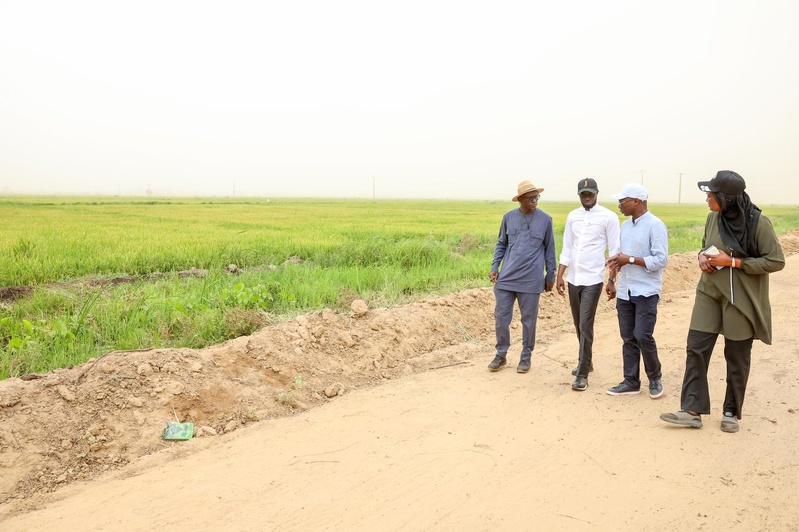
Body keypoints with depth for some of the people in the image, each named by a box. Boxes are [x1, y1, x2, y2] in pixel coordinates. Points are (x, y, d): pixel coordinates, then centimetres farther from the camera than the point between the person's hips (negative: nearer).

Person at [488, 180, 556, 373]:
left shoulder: (545, 219, -1)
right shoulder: (508, 217, 2)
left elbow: (549, 249, 6)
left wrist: (550, 276, 7)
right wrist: (494, 267, 3)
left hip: (531, 280, -1)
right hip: (506, 277, 2)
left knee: (529, 319, 7)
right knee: (501, 317, 5)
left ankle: (526, 356, 23)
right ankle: (501, 355, 21)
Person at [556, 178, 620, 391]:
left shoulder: (608, 217, -5)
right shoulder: (572, 216, 9)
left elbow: (614, 251, -5)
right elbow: (566, 249, 11)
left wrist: (612, 280, -8)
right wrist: (560, 276, 6)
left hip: (593, 279, -5)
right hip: (573, 278, 5)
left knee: (585, 326, -8)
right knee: (578, 325, 15)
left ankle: (583, 373, -2)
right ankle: (585, 361, 32)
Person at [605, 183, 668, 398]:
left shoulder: (655, 225, -11)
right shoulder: (625, 225, 12)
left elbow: (661, 260, -16)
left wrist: (630, 260, -18)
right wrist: (617, 262, -3)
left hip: (646, 291, -7)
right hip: (624, 291, 7)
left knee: (643, 336, -8)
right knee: (628, 338, 9)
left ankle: (655, 378, 14)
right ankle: (631, 381, 17)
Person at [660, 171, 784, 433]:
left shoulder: (758, 223, -15)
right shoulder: (713, 218, 2)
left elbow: (776, 261, -13)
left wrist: (733, 262, -20)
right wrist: (702, 257, -4)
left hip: (741, 300, -5)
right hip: (710, 293, 5)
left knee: (737, 357, 8)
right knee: (696, 349, -1)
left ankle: (731, 412, 25)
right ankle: (692, 410, 5)